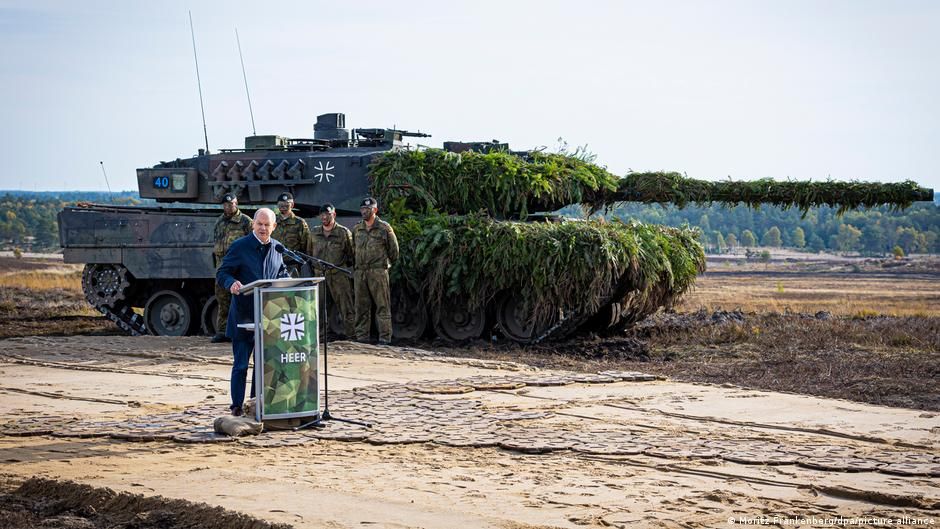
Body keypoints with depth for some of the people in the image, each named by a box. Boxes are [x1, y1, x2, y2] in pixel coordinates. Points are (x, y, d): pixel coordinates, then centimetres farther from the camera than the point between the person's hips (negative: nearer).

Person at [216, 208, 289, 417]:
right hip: (244, 315, -5)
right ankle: (237, 406, 7)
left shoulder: (277, 248, 9)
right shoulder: (239, 247, -6)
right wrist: (231, 283, -29)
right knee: (240, 364, -1)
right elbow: (221, 274, -7)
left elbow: (282, 272, 22)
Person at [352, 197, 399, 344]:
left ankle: (385, 338, -5)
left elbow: (394, 249, 6)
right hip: (360, 272, 5)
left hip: (378, 271, -5)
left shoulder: (384, 228, 0)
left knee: (382, 306, -5)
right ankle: (361, 337, 12)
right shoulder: (357, 229, 14)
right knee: (361, 306, 7)